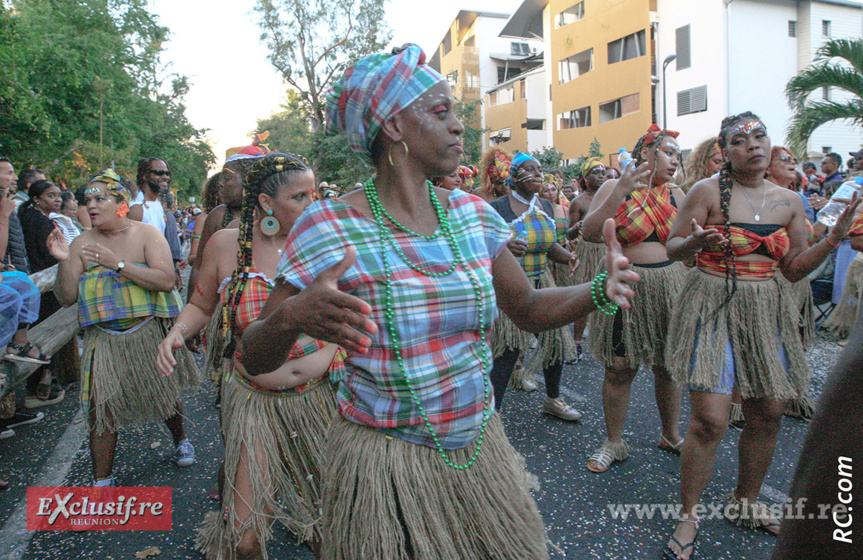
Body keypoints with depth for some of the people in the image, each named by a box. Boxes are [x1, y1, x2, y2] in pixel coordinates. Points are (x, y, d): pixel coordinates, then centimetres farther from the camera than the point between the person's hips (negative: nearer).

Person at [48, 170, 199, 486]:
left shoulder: (147, 234, -6)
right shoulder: (82, 243, 1)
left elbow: (166, 281, -20)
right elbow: (67, 298, 0)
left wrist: (117, 263, -25)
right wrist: (64, 262, -16)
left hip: (150, 333, -1)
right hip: (104, 339, 2)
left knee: (166, 395, 14)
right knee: (101, 407, -2)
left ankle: (180, 441, 44)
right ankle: (101, 481, 15)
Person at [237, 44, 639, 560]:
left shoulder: (472, 214, -1)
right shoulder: (329, 228, -16)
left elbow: (528, 308, 8)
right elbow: (254, 360, -12)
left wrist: (600, 290, -10)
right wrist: (291, 317, -35)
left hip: (477, 448, 5)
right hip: (384, 462, -5)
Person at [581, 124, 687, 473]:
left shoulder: (675, 195, 10)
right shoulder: (614, 187, -3)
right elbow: (589, 232, -17)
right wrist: (620, 192, -22)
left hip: (669, 285, 4)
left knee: (668, 364, 13)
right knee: (619, 368, 3)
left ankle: (671, 434, 33)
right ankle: (614, 442, 20)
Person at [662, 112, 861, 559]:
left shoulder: (788, 201, 8)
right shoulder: (708, 191, -5)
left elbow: (794, 269, 11)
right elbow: (672, 247, -4)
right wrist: (697, 242, -25)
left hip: (766, 311, 6)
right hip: (712, 306, -5)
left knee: (767, 415, 10)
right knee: (710, 418, -10)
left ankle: (745, 502, 34)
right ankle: (687, 516, 9)